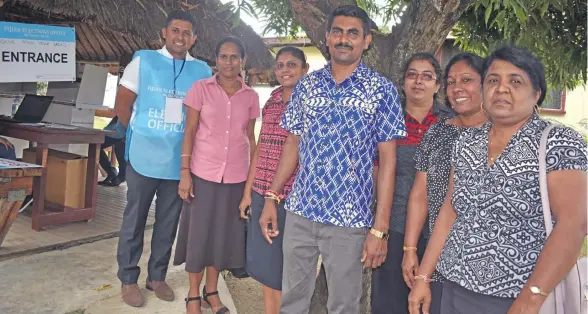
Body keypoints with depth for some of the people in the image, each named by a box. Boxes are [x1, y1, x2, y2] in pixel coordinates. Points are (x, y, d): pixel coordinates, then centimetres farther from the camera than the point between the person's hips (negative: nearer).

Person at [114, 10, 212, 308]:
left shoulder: (202, 71, 4)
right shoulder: (143, 60, 0)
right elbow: (122, 104, 2)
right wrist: (137, 136, 4)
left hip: (180, 161, 2)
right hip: (144, 158, -2)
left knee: (168, 223, 12)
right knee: (134, 220, 8)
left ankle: (156, 276, 29)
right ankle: (128, 279, 24)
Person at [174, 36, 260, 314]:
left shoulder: (250, 96, 4)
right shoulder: (200, 88, -3)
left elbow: (250, 138, 9)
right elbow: (189, 132, -2)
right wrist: (185, 172, -8)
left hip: (236, 177, 2)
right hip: (203, 174, -2)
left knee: (223, 236, 11)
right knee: (198, 234, 6)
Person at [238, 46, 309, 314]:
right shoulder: (270, 102, 11)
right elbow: (260, 148, 14)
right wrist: (247, 191, 12)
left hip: (292, 197, -5)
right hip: (261, 194, 6)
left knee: (281, 270, 5)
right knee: (263, 265, 14)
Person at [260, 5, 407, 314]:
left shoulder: (382, 90, -5)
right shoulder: (306, 85, 6)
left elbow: (387, 160, -6)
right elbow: (293, 144, 11)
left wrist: (380, 228, -11)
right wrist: (271, 197, 5)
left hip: (349, 220, -3)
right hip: (299, 212, 3)